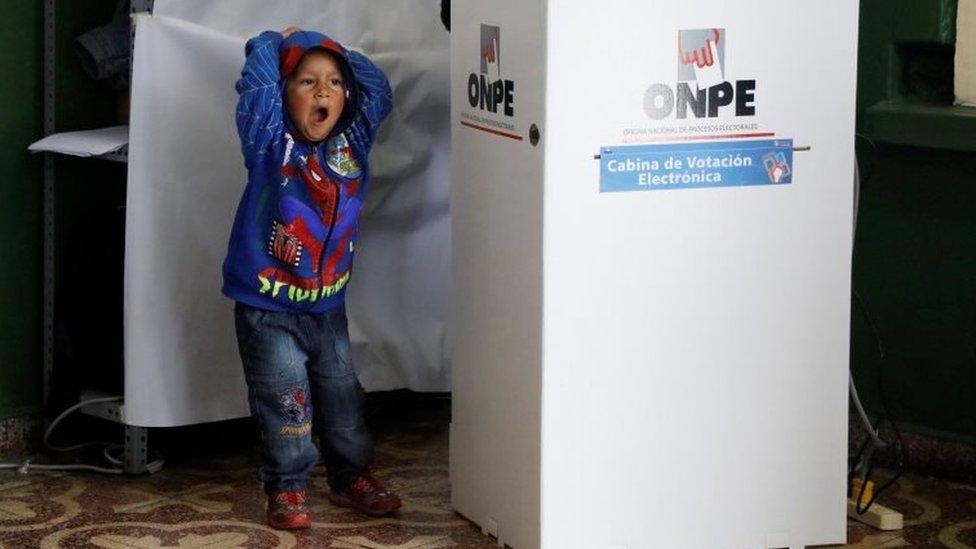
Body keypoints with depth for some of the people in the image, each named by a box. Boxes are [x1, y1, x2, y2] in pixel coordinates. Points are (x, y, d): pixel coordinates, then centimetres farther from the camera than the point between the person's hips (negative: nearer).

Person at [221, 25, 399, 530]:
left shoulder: (352, 144, 2)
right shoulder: (270, 145, -11)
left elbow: (377, 87, 9)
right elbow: (257, 83, -22)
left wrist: (339, 57, 6)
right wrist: (273, 42, -5)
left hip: (328, 305, 5)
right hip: (268, 310, -4)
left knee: (343, 397, 14)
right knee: (285, 402, -1)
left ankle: (351, 478, 29)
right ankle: (287, 488, 12)